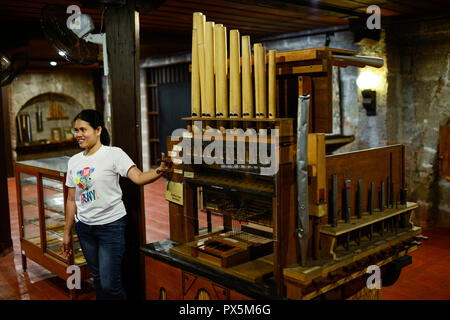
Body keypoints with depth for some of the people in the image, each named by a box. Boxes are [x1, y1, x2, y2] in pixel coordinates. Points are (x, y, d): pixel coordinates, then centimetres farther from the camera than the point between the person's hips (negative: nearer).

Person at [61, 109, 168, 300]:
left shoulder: (114, 154, -10)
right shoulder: (74, 162, 7)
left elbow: (138, 177, -22)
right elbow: (72, 200, 13)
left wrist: (159, 171, -43)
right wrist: (67, 234, 15)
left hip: (111, 225, -5)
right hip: (84, 227, 6)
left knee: (109, 284, -5)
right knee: (97, 278, 17)